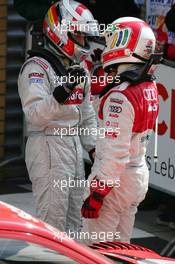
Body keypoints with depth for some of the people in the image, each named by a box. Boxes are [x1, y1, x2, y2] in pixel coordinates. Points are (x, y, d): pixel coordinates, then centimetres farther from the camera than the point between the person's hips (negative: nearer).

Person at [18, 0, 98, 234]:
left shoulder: (80, 67, 14)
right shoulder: (37, 67, -14)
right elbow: (35, 114, -27)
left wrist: (94, 148, 15)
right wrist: (61, 94, -41)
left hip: (74, 143, 9)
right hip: (48, 147, -9)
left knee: (73, 218, 15)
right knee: (52, 217, -9)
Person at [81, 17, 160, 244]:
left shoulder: (121, 96, -21)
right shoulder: (150, 88, 5)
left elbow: (115, 153, -23)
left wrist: (96, 194, -19)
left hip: (115, 178, -9)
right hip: (140, 175, 9)